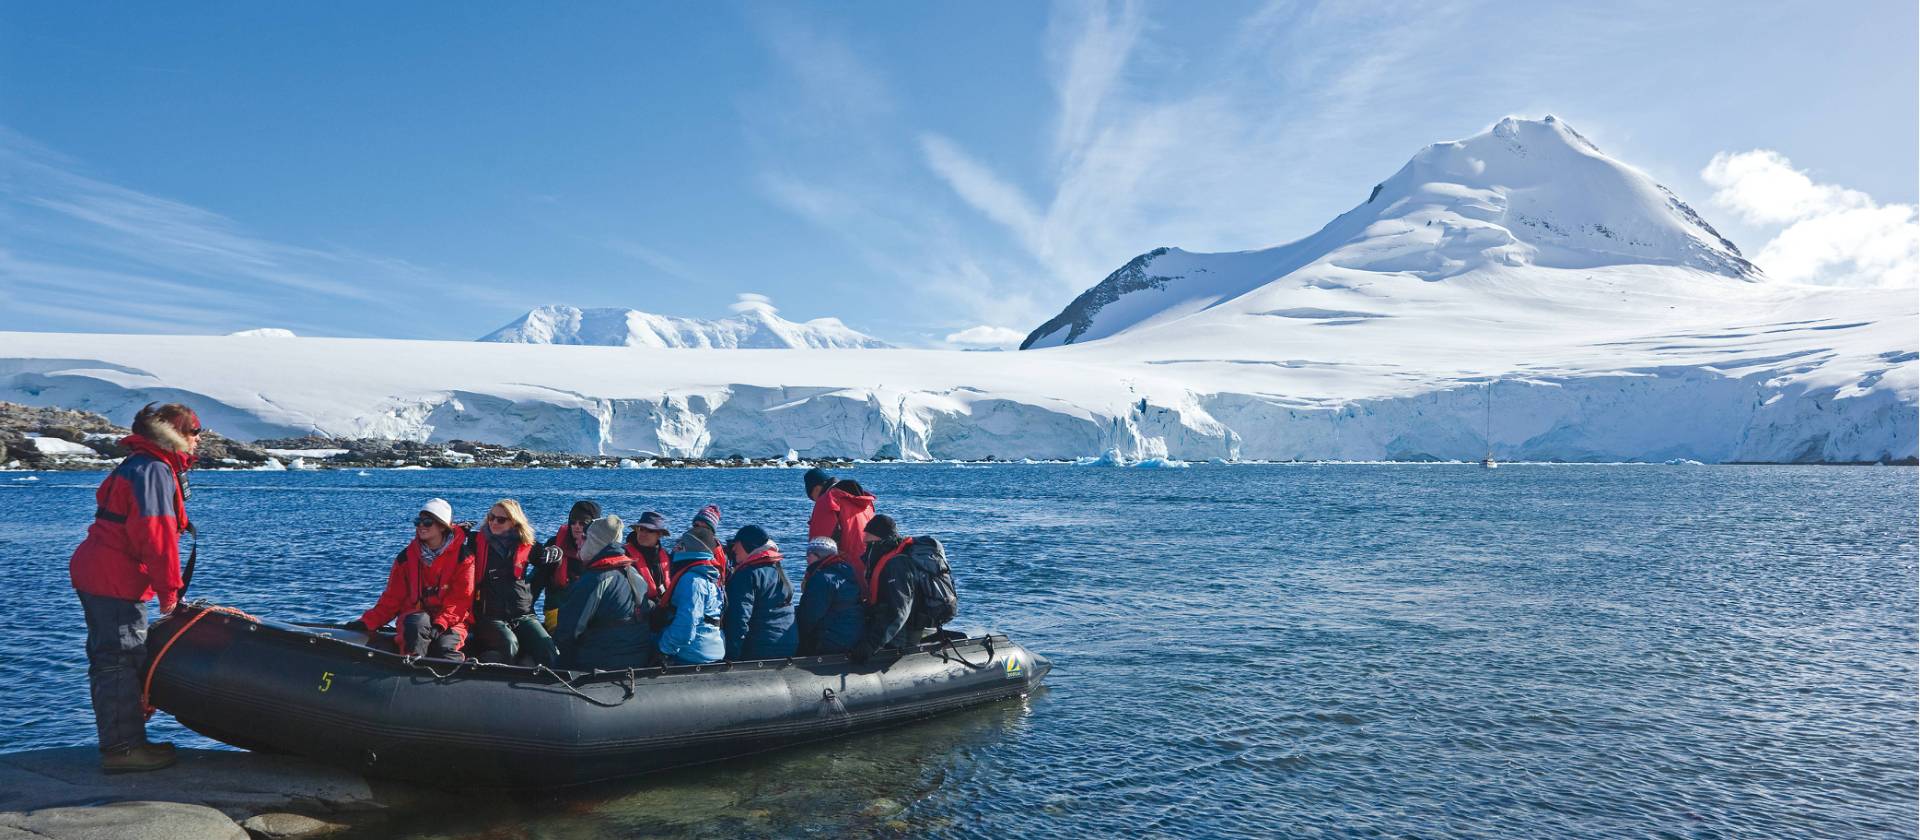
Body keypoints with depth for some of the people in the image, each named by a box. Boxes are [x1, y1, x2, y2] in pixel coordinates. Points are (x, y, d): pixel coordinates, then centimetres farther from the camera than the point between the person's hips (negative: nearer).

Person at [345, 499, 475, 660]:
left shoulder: (462, 557, -2)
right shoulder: (406, 557, 8)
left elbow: (461, 599, -7)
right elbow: (392, 598, 9)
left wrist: (441, 624, -21)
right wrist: (367, 622, -3)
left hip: (450, 622, -2)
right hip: (414, 615, 2)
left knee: (444, 648, -32)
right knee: (418, 622, -34)